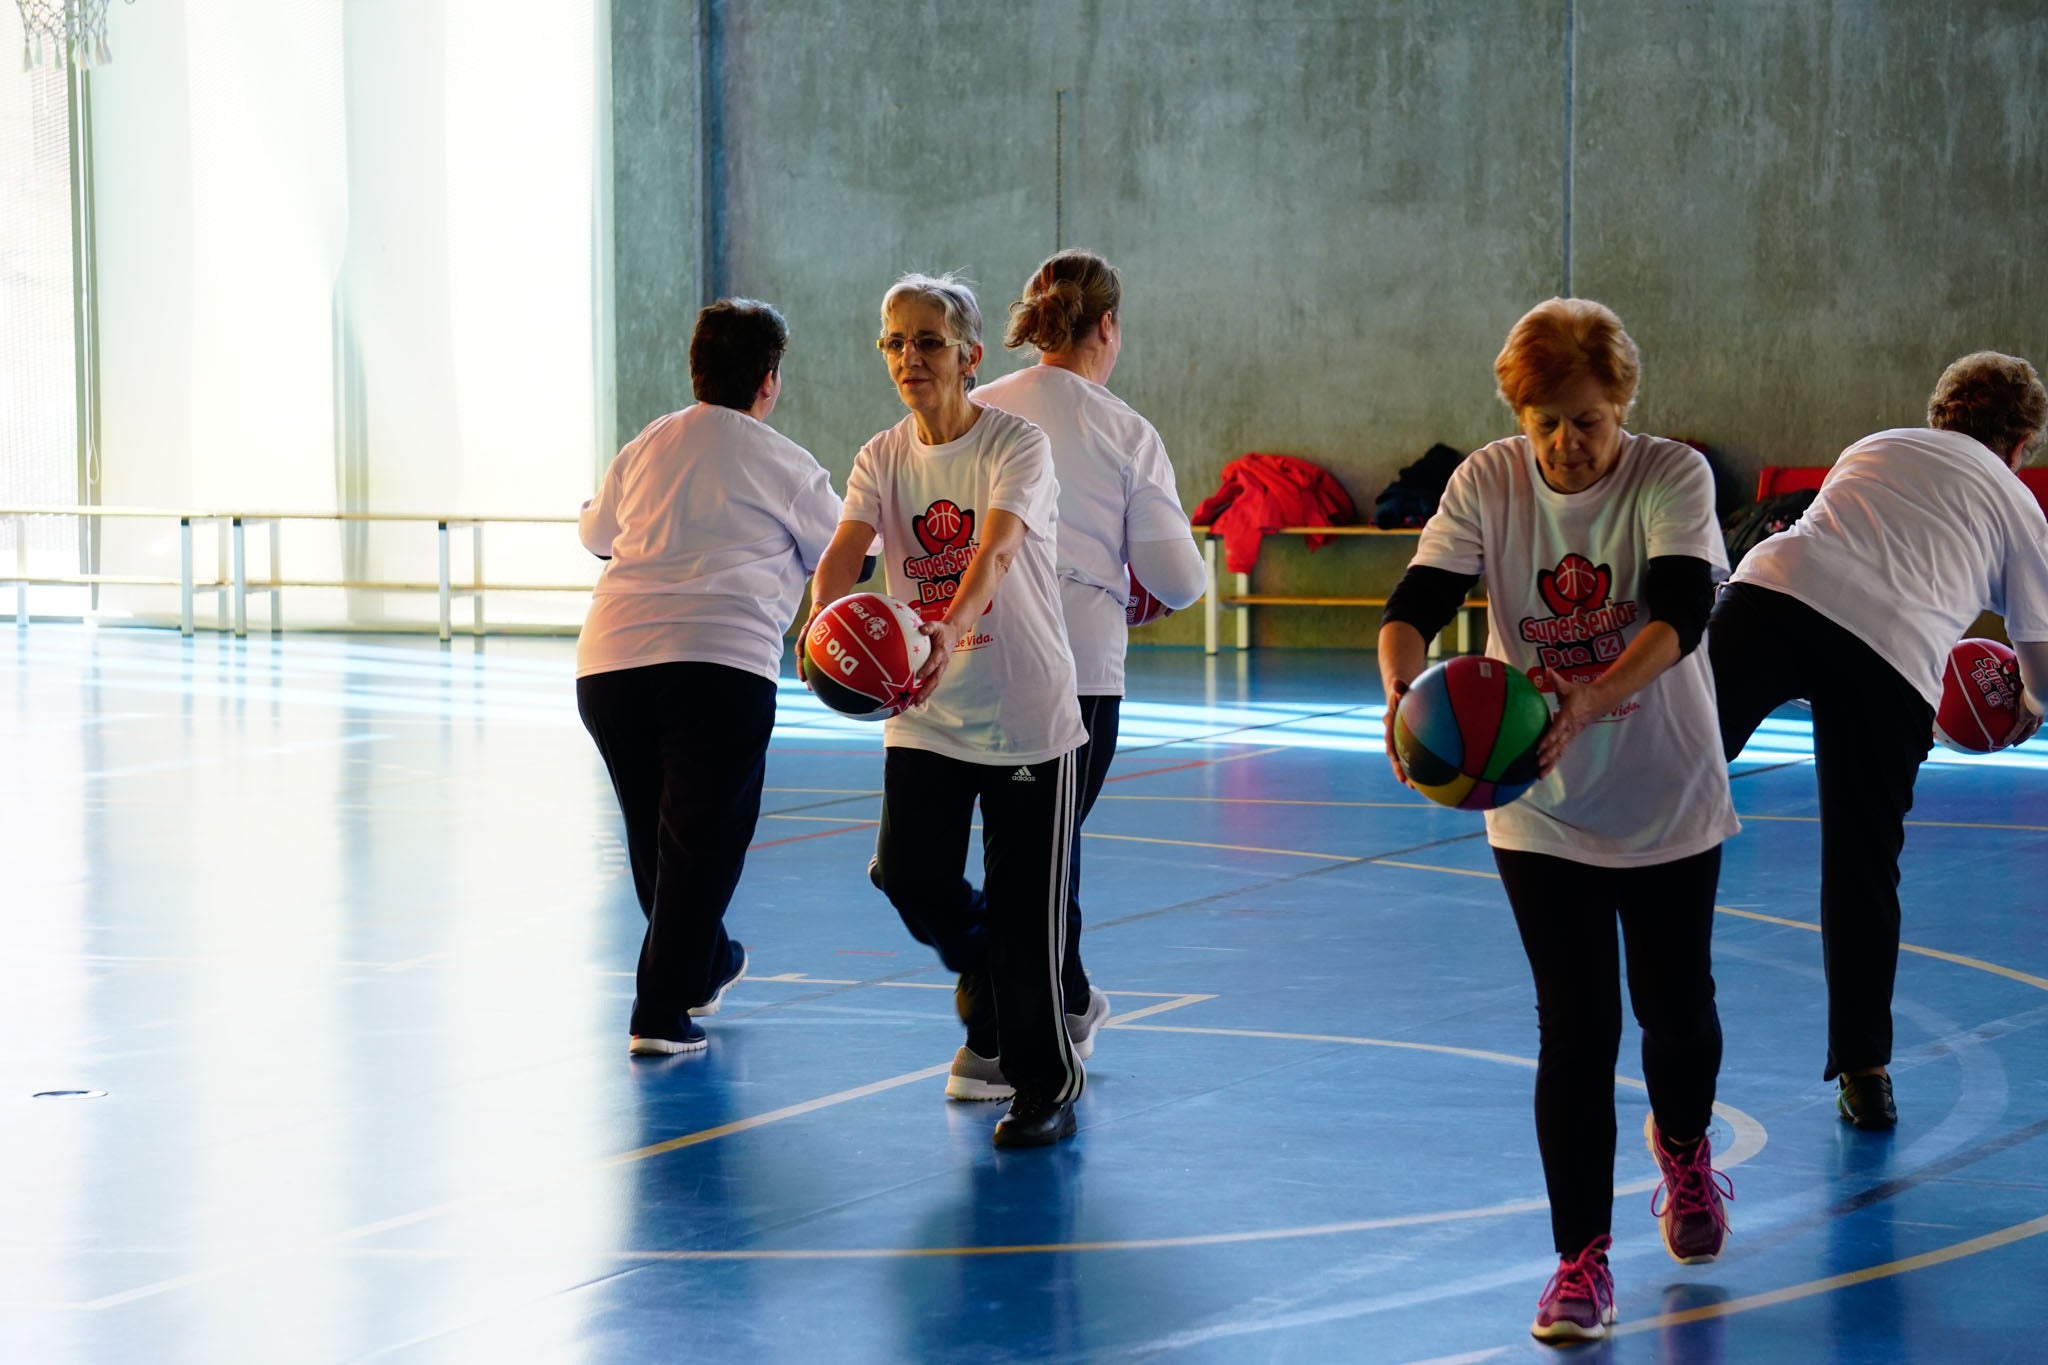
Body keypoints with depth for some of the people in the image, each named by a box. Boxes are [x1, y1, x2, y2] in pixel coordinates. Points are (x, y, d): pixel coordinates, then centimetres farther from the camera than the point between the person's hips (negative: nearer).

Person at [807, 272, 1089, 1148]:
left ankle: (1046, 1085, 16)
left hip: (1027, 713, -4)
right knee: (908, 874, -10)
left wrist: (951, 629, -46)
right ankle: (978, 959, 26)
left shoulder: (1017, 445, -12)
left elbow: (992, 551, -28)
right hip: (926, 711, 4)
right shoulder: (882, 459, 2)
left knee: (1025, 910, -1)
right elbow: (845, 550, -13)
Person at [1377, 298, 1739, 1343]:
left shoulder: (1672, 476, -14)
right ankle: (1581, 1262, 5)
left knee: (1676, 1009, 10)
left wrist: (1595, 698, -45)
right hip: (1540, 810, 0)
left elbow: (1681, 611, -28)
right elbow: (1418, 599, -17)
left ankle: (1682, 1146, 45)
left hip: (1670, 803, 0)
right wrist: (1401, 688, -40)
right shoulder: (1487, 483, -9)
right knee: (1575, 1028, -5)